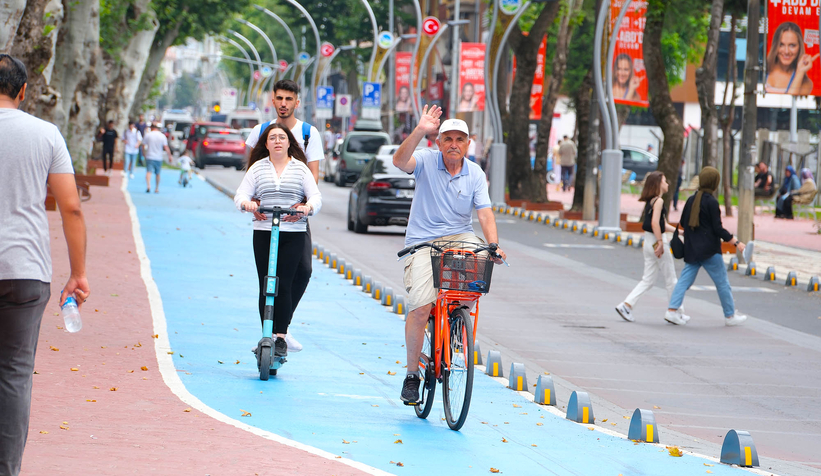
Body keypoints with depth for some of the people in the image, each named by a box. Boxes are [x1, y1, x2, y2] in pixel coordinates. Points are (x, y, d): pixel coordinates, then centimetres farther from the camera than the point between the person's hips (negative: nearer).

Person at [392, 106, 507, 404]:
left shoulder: (475, 174, 3)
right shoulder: (426, 161, -4)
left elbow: (484, 213, -4)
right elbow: (400, 161, -24)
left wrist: (494, 245, -20)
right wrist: (420, 131, -36)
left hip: (460, 237, 3)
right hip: (423, 242, -3)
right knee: (420, 308, -16)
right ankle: (412, 374, 2)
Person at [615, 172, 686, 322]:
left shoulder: (650, 201, 14)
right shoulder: (658, 201, -13)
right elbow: (655, 223, -23)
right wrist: (660, 242, -22)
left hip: (648, 242, 9)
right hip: (656, 240, -9)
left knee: (648, 280, 10)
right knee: (671, 280, 4)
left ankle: (626, 305, 0)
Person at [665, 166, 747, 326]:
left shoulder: (691, 200, 6)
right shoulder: (711, 202, -14)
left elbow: (683, 223, 14)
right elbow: (718, 229, -15)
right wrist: (736, 242, -8)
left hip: (692, 249, 6)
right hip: (709, 250, -6)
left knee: (685, 279, 6)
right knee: (722, 282, 5)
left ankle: (672, 310, -6)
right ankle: (730, 316, 13)